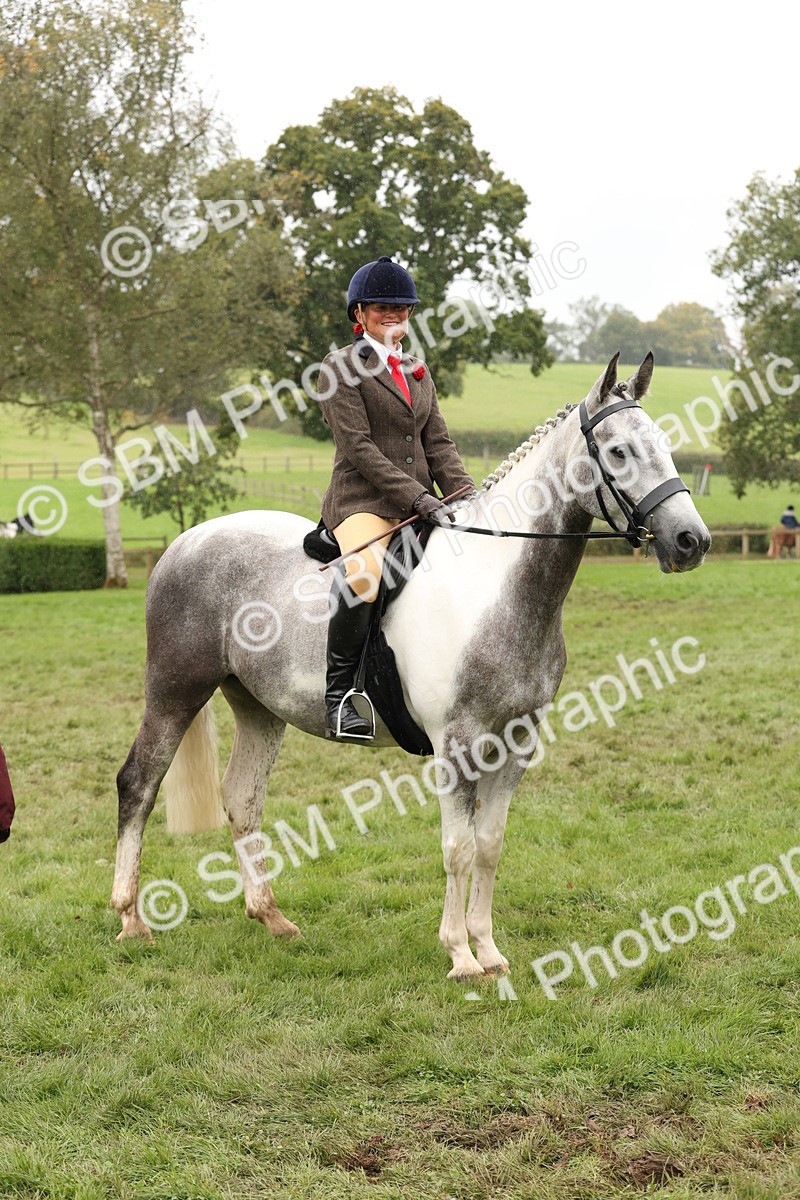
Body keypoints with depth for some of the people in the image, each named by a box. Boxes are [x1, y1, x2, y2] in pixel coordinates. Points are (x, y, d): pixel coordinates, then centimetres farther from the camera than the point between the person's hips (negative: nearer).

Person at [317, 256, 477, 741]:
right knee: (362, 574, -36)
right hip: (363, 500, -7)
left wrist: (470, 497, -3)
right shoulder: (341, 369, -1)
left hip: (422, 501, 7)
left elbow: (439, 444, 15)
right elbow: (359, 447, -12)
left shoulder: (417, 372, 20)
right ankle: (339, 692, -24)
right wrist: (417, 498, -21)